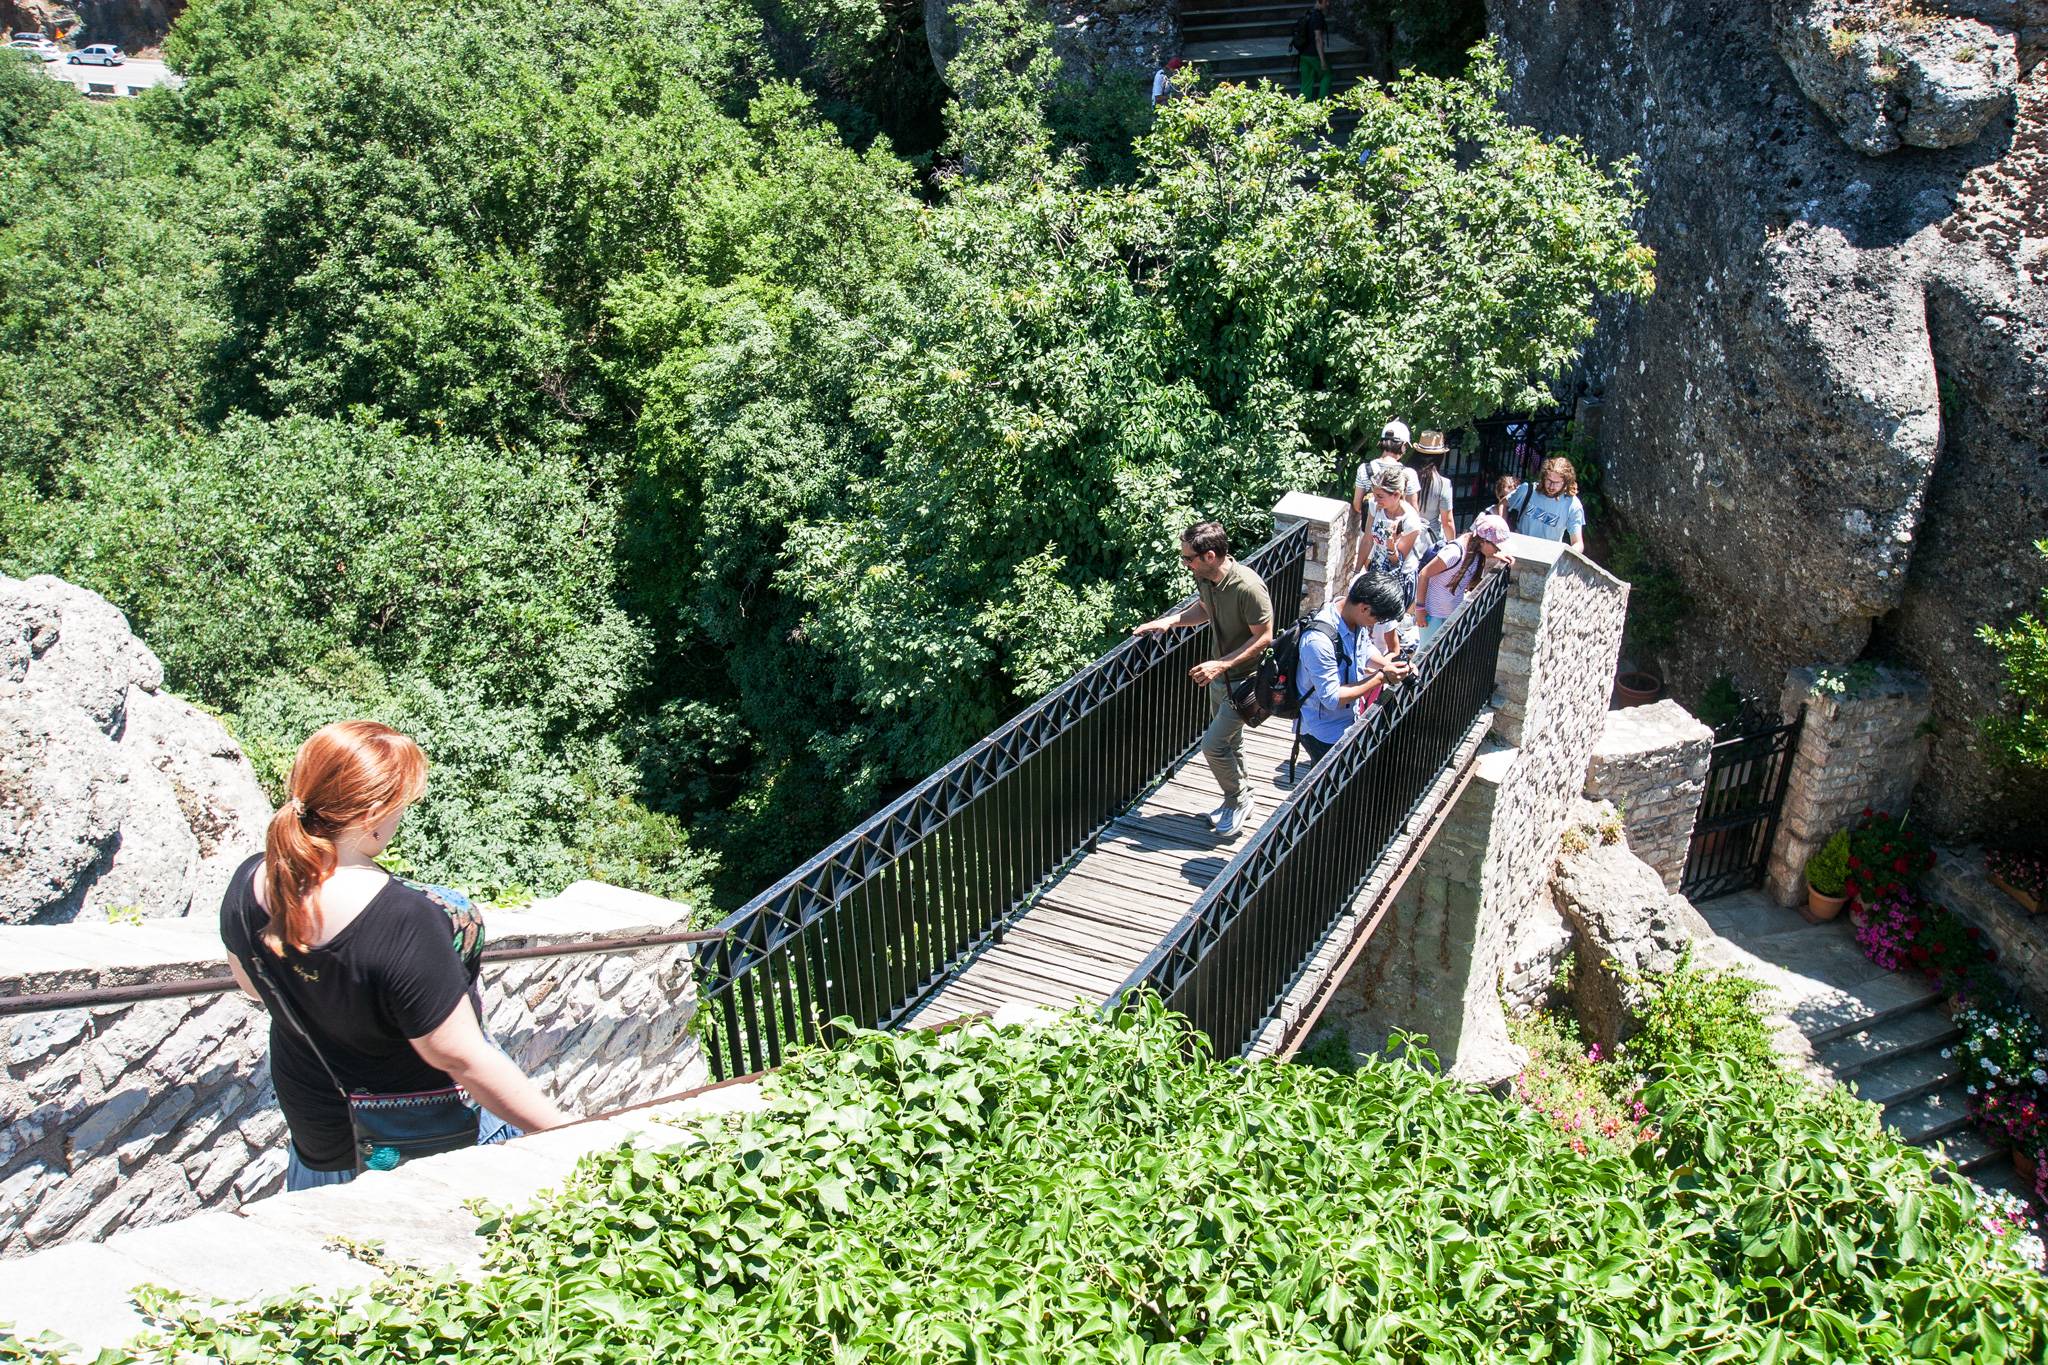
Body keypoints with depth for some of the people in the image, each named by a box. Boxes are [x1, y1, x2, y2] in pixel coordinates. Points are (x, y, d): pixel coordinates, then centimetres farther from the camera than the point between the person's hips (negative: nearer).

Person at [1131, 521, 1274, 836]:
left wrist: (1222, 664, -28)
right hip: (1220, 676, 8)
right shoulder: (1204, 577, -6)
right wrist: (1169, 621, -2)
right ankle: (1237, 802, 39)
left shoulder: (1248, 587, -30)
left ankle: (1239, 802, 16)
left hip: (1246, 678, -8)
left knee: (1213, 744, -7)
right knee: (1230, 742, 21)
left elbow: (1264, 636, -23)